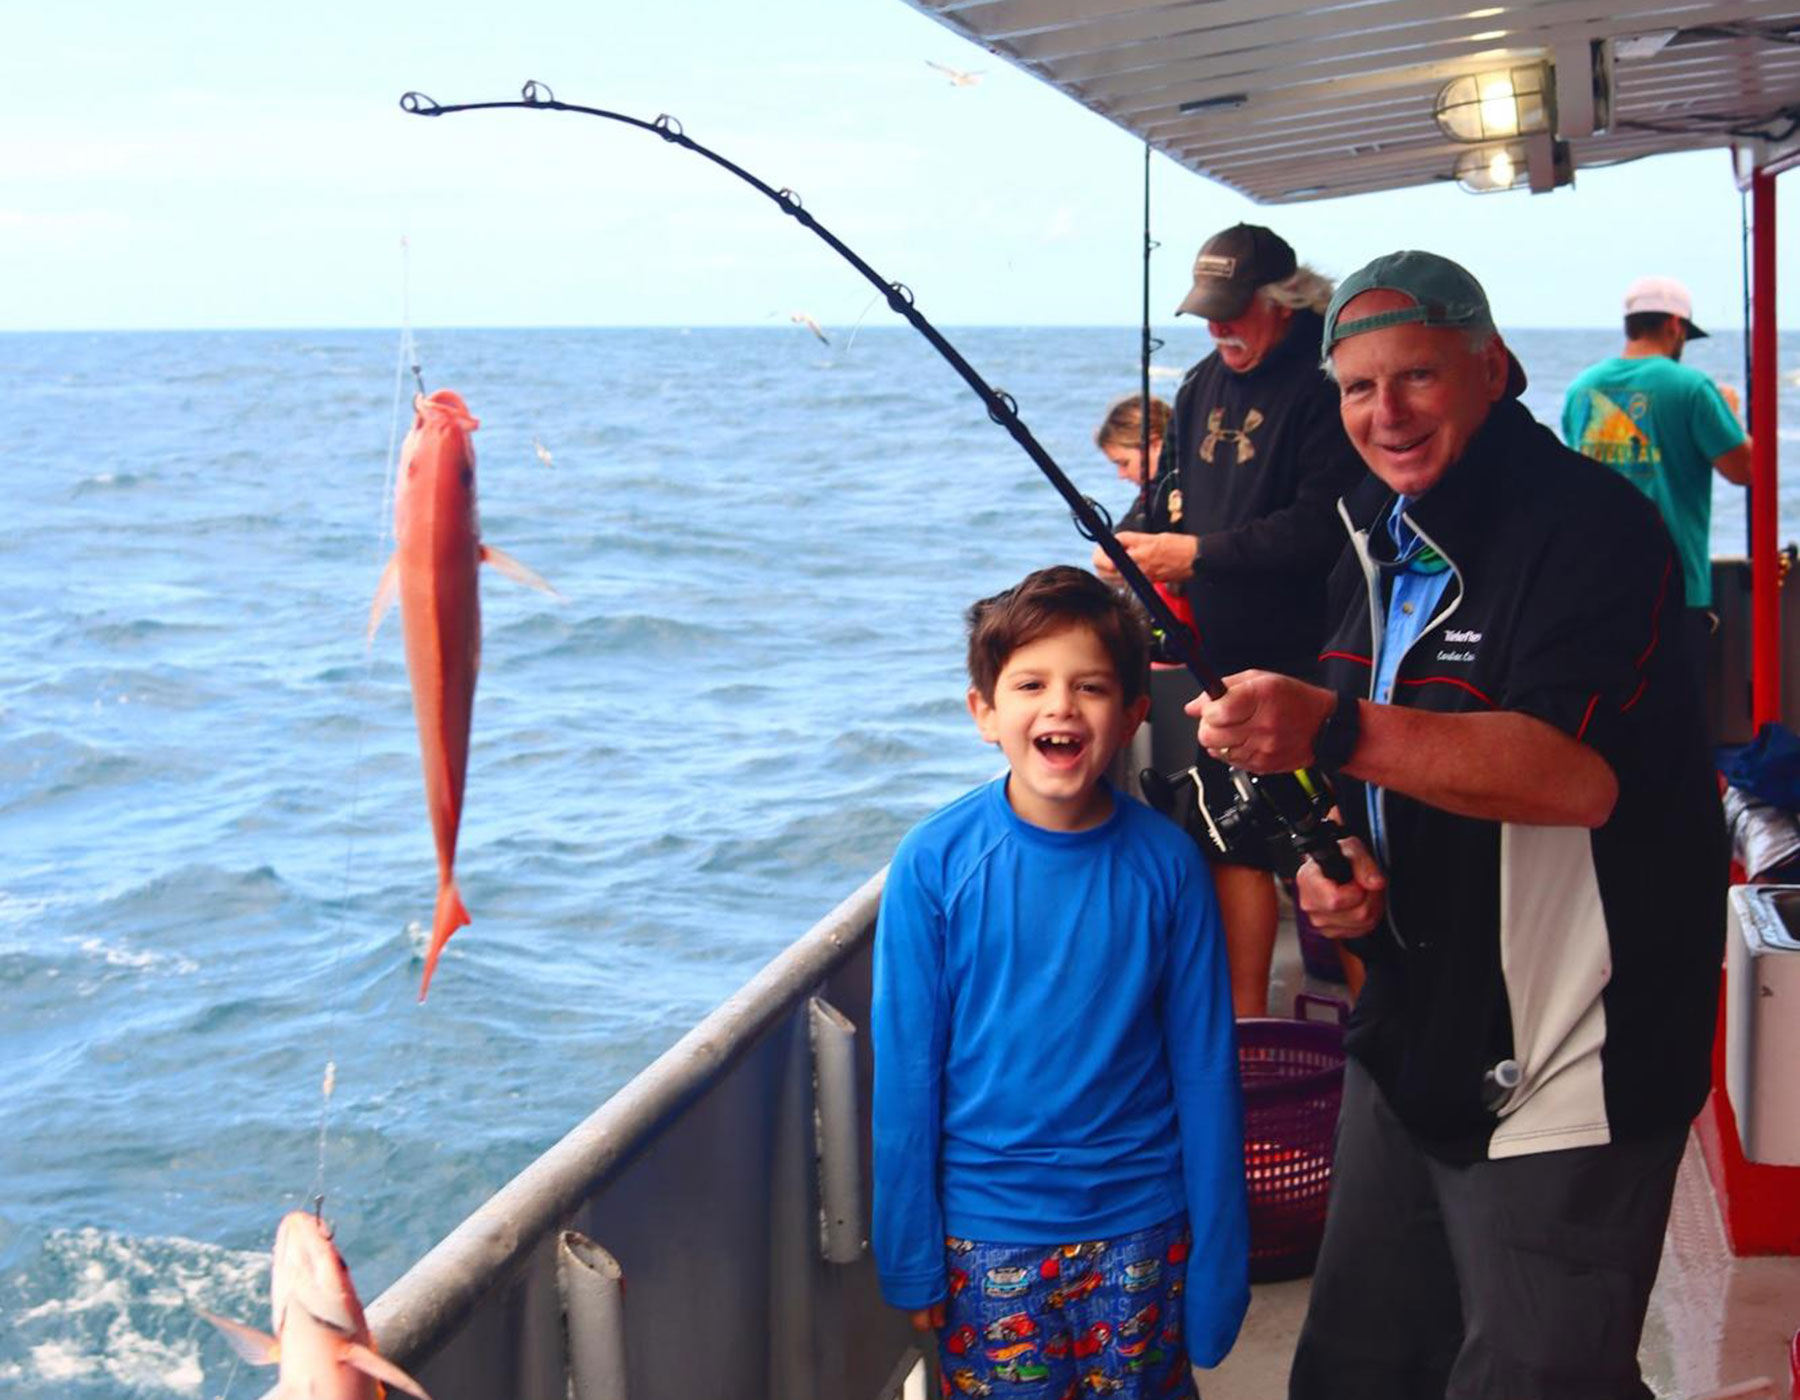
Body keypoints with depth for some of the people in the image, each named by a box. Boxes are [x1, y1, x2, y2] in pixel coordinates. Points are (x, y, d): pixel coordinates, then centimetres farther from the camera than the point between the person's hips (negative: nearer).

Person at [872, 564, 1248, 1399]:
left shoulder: (1166, 863, -8)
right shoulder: (934, 863, -10)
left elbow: (1205, 1071, -2)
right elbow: (904, 1070, -4)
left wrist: (1216, 1262, 0)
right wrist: (910, 1258, -2)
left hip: (1140, 1225, 1)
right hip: (987, 1229, -1)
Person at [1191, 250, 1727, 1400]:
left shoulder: (1588, 523, -17)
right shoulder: (1379, 542, 11)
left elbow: (1579, 772, -32)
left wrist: (1334, 731, -39)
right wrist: (1327, 860, 1)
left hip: (1560, 1077, -9)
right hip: (1411, 1041, 9)